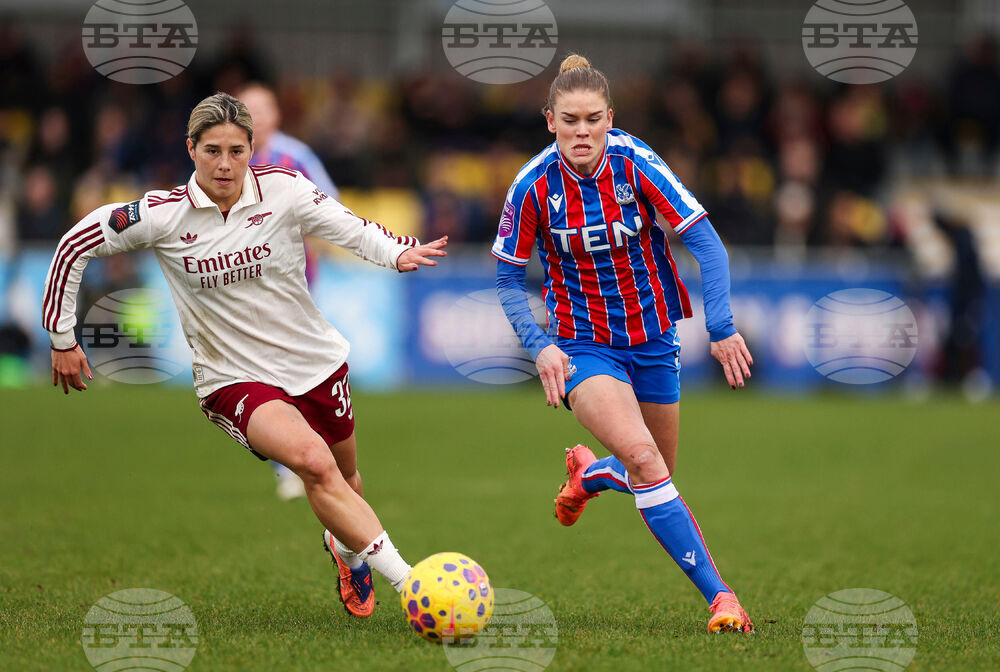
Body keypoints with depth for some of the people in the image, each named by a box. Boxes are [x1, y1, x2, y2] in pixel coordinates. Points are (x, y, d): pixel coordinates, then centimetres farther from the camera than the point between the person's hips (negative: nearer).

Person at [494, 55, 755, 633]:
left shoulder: (637, 165, -16)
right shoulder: (534, 186, -14)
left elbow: (705, 241, -17)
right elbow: (508, 277, -1)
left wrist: (721, 327, -26)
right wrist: (540, 346, -14)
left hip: (653, 338, 2)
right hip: (584, 344, -2)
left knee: (658, 474, 13)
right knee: (641, 455, -25)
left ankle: (589, 474, 49)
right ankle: (719, 595, -22)